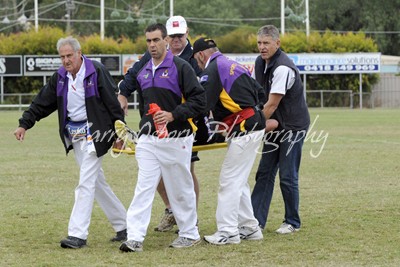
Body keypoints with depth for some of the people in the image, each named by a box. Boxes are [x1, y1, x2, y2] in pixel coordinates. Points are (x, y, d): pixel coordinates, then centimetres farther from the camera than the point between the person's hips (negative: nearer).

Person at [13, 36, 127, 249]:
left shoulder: (96, 72, -11)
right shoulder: (60, 77, 7)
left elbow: (113, 102, -9)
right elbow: (42, 102, 12)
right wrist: (24, 124, 5)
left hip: (92, 133, -7)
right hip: (73, 134, 7)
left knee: (86, 183, -11)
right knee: (97, 183, 11)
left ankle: (78, 234, -11)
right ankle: (123, 225, 22)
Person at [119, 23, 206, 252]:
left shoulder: (180, 67, -8)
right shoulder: (144, 73, 12)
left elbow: (199, 100, -13)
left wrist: (173, 115, -21)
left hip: (176, 140, -5)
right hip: (148, 140, 5)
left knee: (181, 189, 6)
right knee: (144, 188, -4)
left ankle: (190, 233, 21)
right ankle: (135, 237, -10)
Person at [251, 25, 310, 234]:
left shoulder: (283, 68, -24)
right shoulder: (260, 62, 3)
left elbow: (272, 104, -23)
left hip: (293, 126, -8)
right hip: (276, 125, 8)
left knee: (287, 176, -3)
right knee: (264, 172, 4)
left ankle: (292, 222, 10)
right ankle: (256, 219, 5)